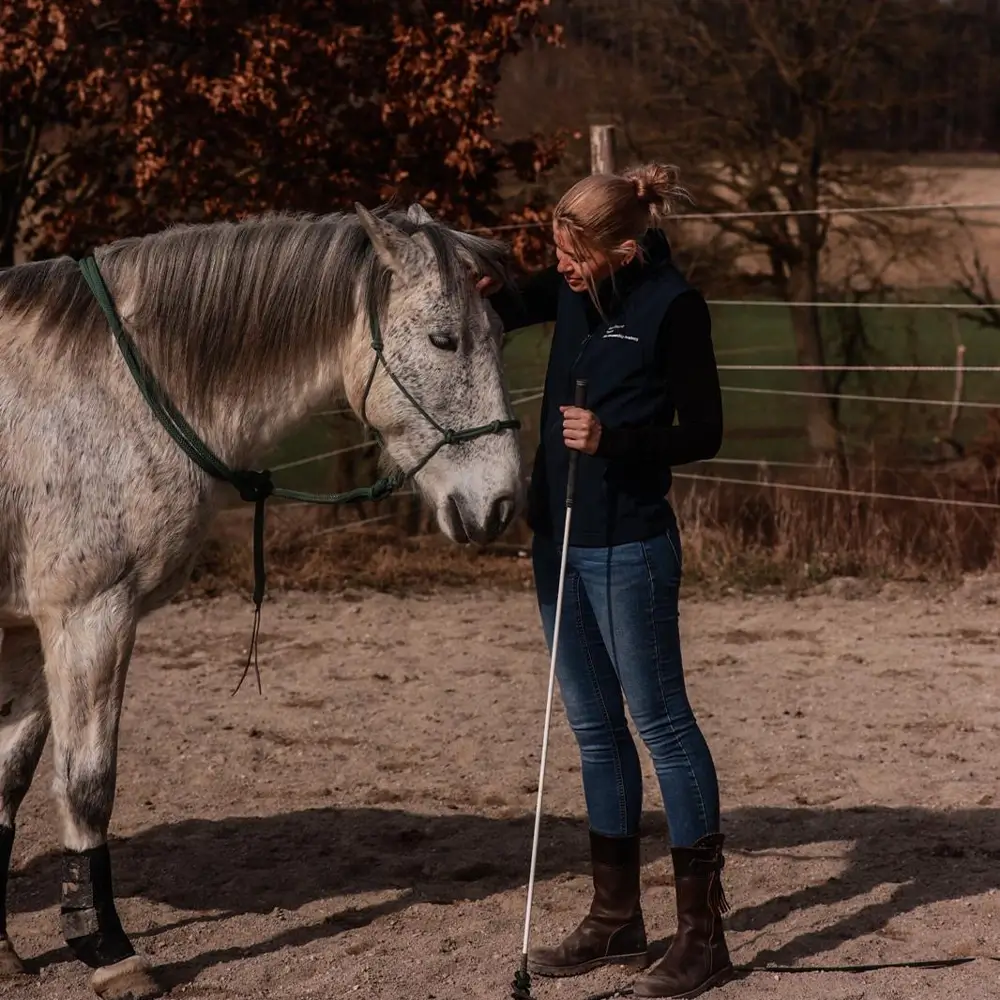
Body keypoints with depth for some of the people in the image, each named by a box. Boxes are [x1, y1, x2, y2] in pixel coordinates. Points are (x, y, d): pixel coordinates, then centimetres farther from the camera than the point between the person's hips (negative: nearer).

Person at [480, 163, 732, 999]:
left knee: (661, 721, -2)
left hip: (628, 546, -8)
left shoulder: (672, 306, -14)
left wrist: (613, 439, -27)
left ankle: (703, 933, 4)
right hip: (560, 536, 8)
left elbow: (704, 432, -12)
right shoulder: (574, 289, 5)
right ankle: (617, 920, 24)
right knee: (595, 728, 13)